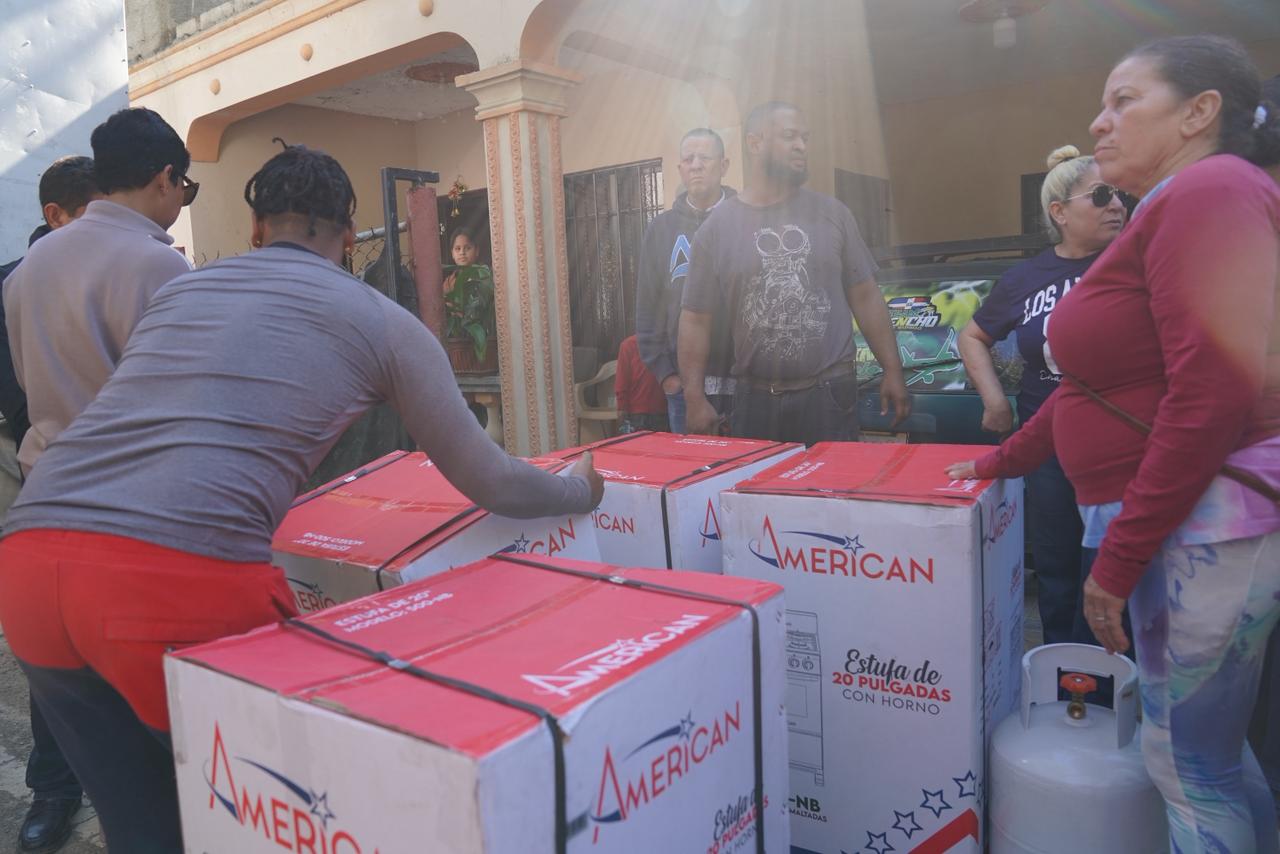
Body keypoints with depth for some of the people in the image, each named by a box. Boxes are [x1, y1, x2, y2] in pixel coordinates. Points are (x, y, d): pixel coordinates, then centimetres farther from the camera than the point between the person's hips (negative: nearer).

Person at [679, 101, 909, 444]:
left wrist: (893, 371, 5)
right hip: (754, 400, 0)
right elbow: (696, 319, 3)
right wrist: (695, 399, -3)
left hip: (830, 394, 1)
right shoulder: (717, 227, 2)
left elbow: (865, 297, 9)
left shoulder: (832, 214, 5)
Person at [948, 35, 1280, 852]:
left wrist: (1120, 559, -18)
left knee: (1188, 759, 5)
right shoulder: (1173, 210, 19)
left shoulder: (1210, 190, -13)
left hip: (1207, 519, -10)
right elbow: (1108, 381, 22)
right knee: (1210, 747, 21)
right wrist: (999, 462, 26)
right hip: (1185, 520, 10)